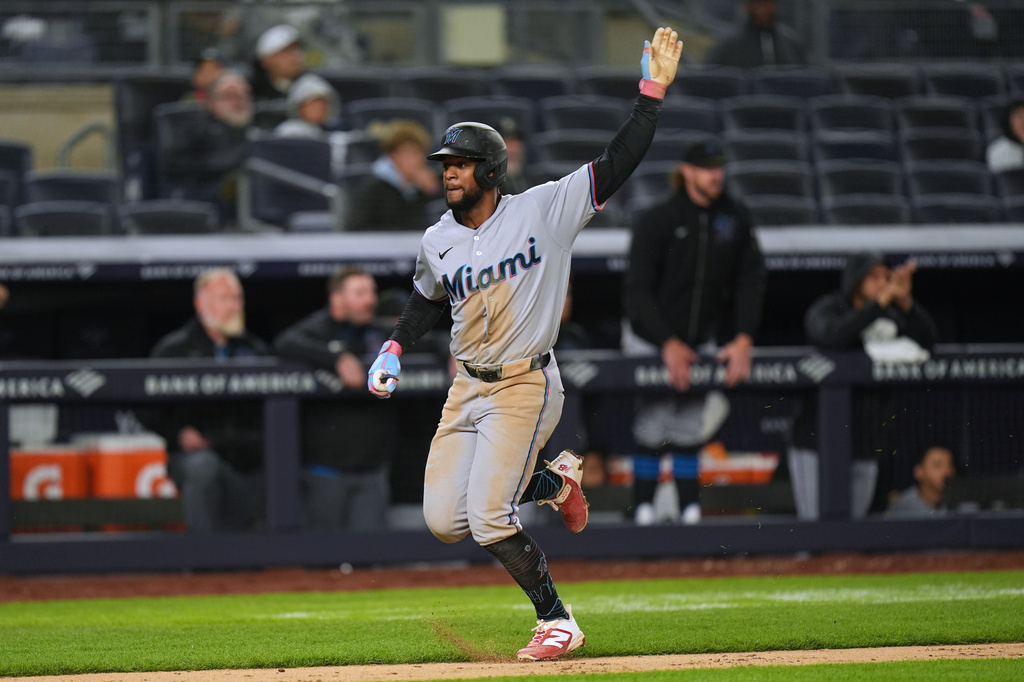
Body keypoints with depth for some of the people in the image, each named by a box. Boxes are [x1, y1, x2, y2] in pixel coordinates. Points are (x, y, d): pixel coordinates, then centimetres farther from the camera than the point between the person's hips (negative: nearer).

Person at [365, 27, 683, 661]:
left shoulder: (544, 210, -9)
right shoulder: (438, 242, 5)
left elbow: (617, 164, -12)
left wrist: (652, 91, -19)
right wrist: (394, 348, 10)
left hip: (525, 387, -6)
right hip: (468, 389, 6)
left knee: (489, 519, -17)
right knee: (445, 521, 1)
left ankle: (558, 621, 2)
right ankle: (555, 482, 25)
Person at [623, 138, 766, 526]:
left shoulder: (735, 220, -3)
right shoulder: (656, 221, -14)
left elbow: (749, 282, -1)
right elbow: (639, 290, -15)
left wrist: (744, 339, -13)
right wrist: (668, 344, -22)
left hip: (702, 343, 3)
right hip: (650, 341, -3)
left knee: (690, 429, 2)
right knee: (652, 428, -5)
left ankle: (689, 507, 4)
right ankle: (643, 507, 2)